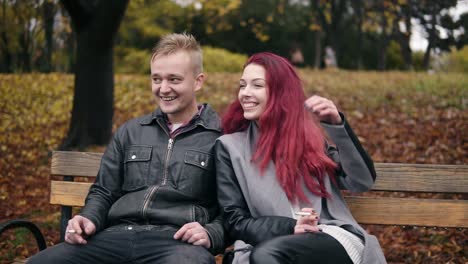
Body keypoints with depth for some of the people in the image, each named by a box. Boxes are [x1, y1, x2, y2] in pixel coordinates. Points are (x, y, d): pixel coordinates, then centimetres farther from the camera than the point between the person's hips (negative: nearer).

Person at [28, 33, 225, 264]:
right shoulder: (129, 132, 22)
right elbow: (103, 192, 24)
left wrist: (210, 234, -15)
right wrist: (89, 220, 2)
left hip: (177, 242, -4)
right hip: (118, 236, 4)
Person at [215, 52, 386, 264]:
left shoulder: (308, 137, 16)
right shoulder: (229, 146, 11)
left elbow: (362, 181, 7)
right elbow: (235, 222, 5)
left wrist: (336, 124, -3)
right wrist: (289, 227, -12)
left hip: (334, 240, 0)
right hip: (269, 245, 0)